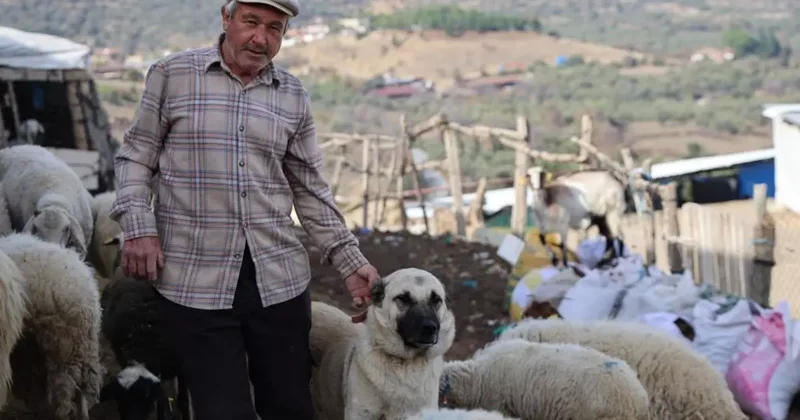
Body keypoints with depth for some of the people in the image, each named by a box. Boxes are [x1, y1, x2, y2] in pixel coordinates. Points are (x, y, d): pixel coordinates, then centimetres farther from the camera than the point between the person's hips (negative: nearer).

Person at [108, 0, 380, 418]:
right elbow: (136, 156, 6)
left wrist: (350, 262, 7)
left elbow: (309, 189, 13)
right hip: (196, 283, -3)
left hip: (279, 279, 3)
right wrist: (139, 227, -8)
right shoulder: (171, 74, 1)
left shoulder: (293, 96, 9)